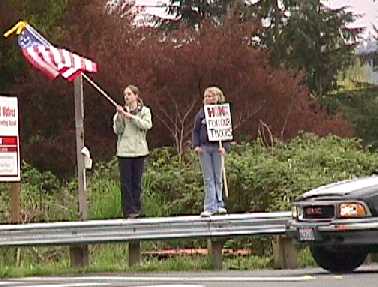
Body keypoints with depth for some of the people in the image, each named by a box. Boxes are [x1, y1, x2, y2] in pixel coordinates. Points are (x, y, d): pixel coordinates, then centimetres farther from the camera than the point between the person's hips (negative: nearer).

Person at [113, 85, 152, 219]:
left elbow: (147, 125, -10)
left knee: (137, 181, 3)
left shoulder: (144, 111, 8)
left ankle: (136, 209, 10)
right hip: (124, 151, 0)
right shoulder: (121, 111, 9)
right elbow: (117, 130, 0)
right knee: (125, 182, -4)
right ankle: (129, 210, -2)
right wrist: (119, 116, -14)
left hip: (139, 150, 0)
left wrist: (131, 116, -15)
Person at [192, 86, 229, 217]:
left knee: (217, 177, 5)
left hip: (217, 147, -2)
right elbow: (195, 131, 12)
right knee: (208, 179, 0)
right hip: (204, 148, 2)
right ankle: (210, 207, -2)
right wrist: (196, 145, -2)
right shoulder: (201, 113, 9)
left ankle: (218, 205, 13)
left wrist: (223, 146, -13)